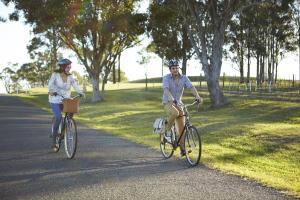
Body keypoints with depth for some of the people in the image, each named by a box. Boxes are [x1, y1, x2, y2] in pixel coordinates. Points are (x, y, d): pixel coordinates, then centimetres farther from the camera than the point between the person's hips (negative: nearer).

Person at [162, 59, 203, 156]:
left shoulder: (184, 78, -6)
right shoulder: (166, 78, -15)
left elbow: (191, 87, -20)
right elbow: (166, 89, -32)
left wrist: (198, 96, -39)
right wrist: (171, 99, -52)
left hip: (178, 103, 4)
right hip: (168, 103, -4)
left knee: (181, 127, -1)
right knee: (175, 113, -37)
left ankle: (183, 149, 7)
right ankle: (167, 130, -13)